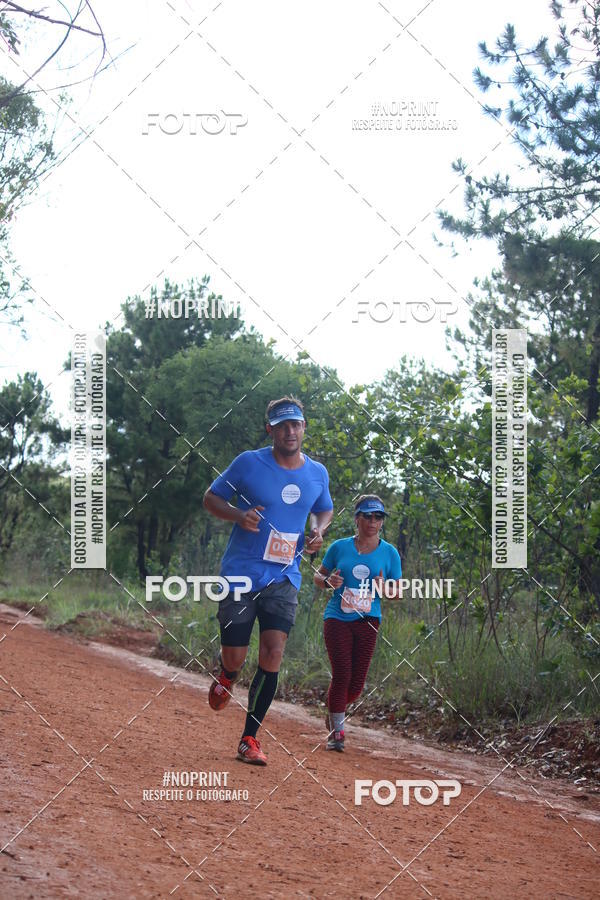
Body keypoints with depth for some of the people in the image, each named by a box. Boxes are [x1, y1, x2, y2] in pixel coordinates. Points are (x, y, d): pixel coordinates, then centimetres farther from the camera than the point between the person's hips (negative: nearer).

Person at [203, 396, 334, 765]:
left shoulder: (317, 473, 6)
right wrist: (238, 514, -18)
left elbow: (324, 509, 24)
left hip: (284, 577, 2)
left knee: (273, 654, -12)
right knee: (235, 658, -3)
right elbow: (212, 497, 2)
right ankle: (226, 678, 37)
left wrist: (318, 530, 2)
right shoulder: (249, 463, -6)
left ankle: (250, 739, -1)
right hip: (241, 573, -2)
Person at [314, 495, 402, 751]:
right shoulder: (340, 547, 4)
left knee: (357, 683, -1)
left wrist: (384, 589, -13)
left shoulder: (389, 553, 5)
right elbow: (318, 575, 14)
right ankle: (336, 731, -1)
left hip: (367, 622, 1)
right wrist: (328, 581, -9)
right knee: (342, 673, -14)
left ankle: (336, 708, 32)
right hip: (337, 618, -1)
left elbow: (399, 592, 9)